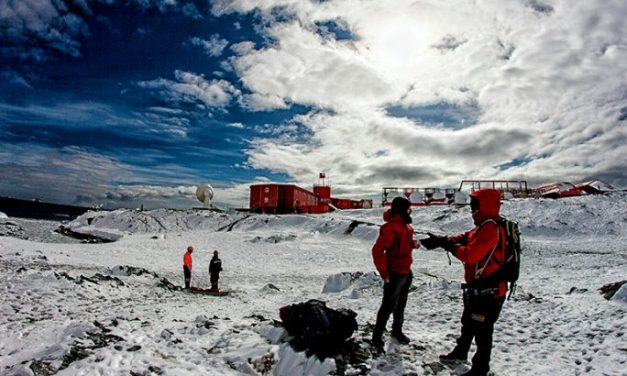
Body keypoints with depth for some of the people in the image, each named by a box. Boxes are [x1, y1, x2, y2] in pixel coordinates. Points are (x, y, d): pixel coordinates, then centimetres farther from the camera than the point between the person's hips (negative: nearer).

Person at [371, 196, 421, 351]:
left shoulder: (405, 225, 7)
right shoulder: (391, 227, -23)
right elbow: (377, 251, -26)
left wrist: (413, 243, -2)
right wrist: (384, 274, -22)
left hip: (406, 272, 9)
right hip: (395, 274, -9)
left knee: (401, 304, 21)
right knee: (388, 306, 0)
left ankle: (397, 330, 38)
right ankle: (377, 336, 13)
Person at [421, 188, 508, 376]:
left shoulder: (490, 229, -25)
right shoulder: (483, 226, 9)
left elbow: (470, 254, -30)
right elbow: (463, 238, 9)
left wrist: (448, 245, -18)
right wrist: (441, 240, -4)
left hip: (488, 290, -10)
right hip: (478, 287, 11)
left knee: (482, 330, 5)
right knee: (468, 323, 26)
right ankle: (460, 352, 44)